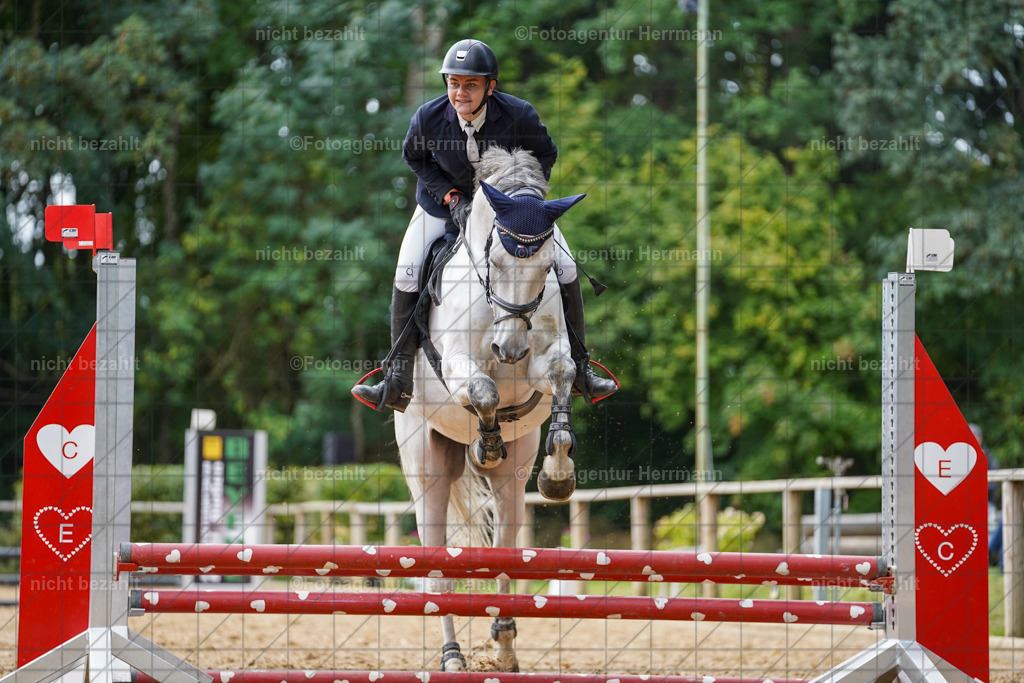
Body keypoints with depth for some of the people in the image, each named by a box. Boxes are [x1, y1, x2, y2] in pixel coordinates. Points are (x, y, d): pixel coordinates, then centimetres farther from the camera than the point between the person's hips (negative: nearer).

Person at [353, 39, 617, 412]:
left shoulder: (519, 115, -27)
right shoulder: (428, 118, -26)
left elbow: (546, 154, -7)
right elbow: (414, 156, -4)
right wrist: (449, 197, -15)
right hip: (445, 202, 0)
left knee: (564, 269, -7)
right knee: (406, 275, -15)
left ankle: (579, 370, 9)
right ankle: (397, 381, -6)